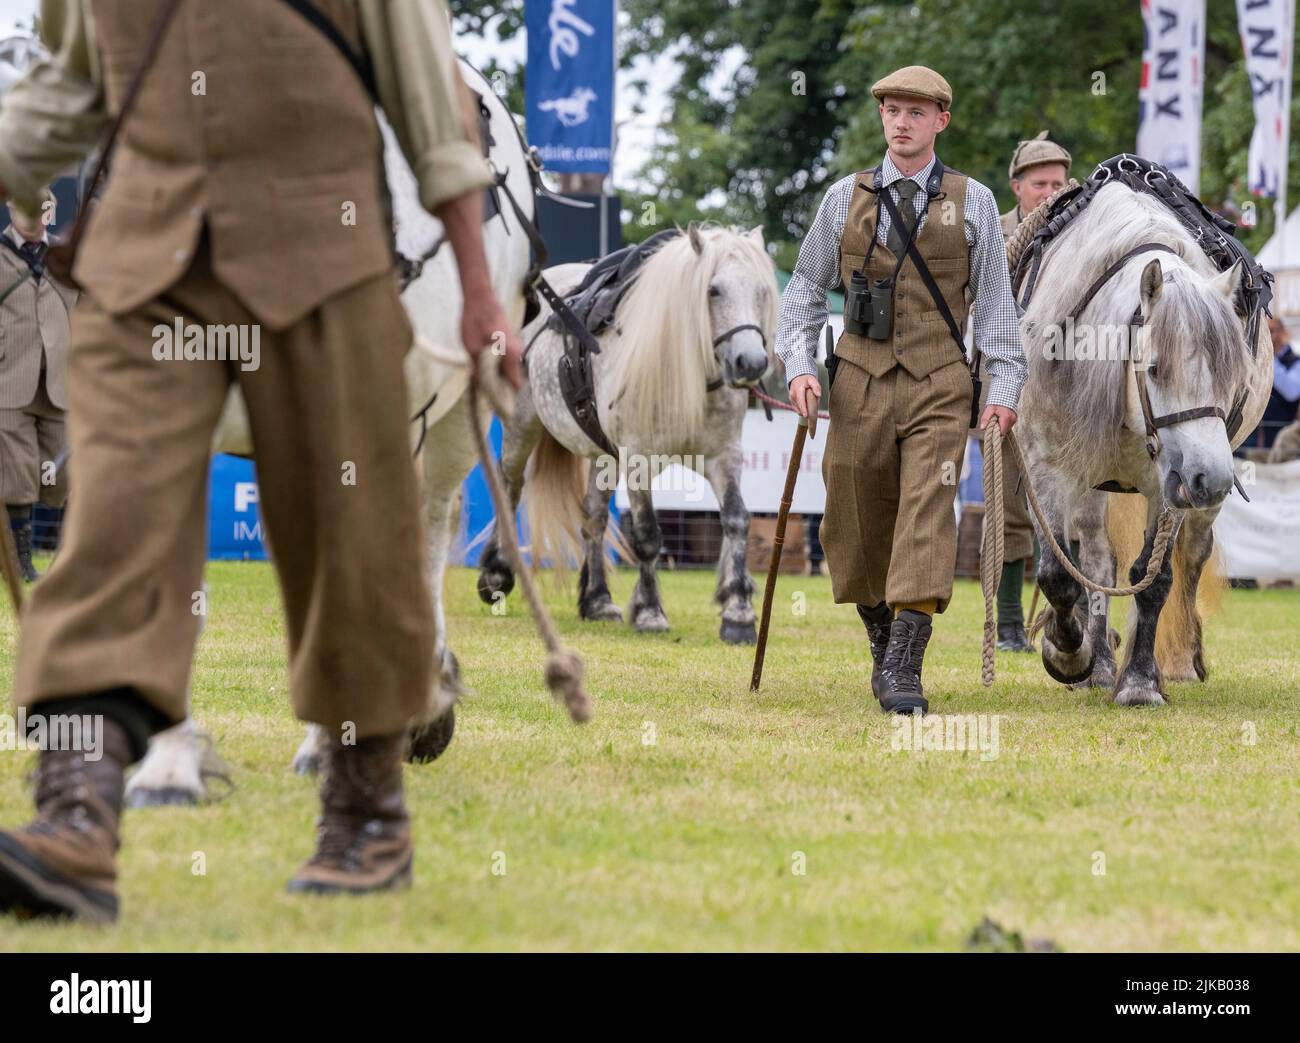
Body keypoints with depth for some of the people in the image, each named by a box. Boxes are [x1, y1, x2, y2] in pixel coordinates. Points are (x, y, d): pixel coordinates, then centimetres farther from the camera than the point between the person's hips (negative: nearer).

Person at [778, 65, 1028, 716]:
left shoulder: (972, 202, 5)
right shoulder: (846, 198, 8)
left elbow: (995, 301, 6)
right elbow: (806, 288, 12)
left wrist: (1004, 387, -2)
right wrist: (798, 365, -1)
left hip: (938, 387, -2)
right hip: (860, 383, 2)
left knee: (927, 515, -15)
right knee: (857, 524, 6)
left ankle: (903, 671, -20)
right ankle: (883, 643, 28)